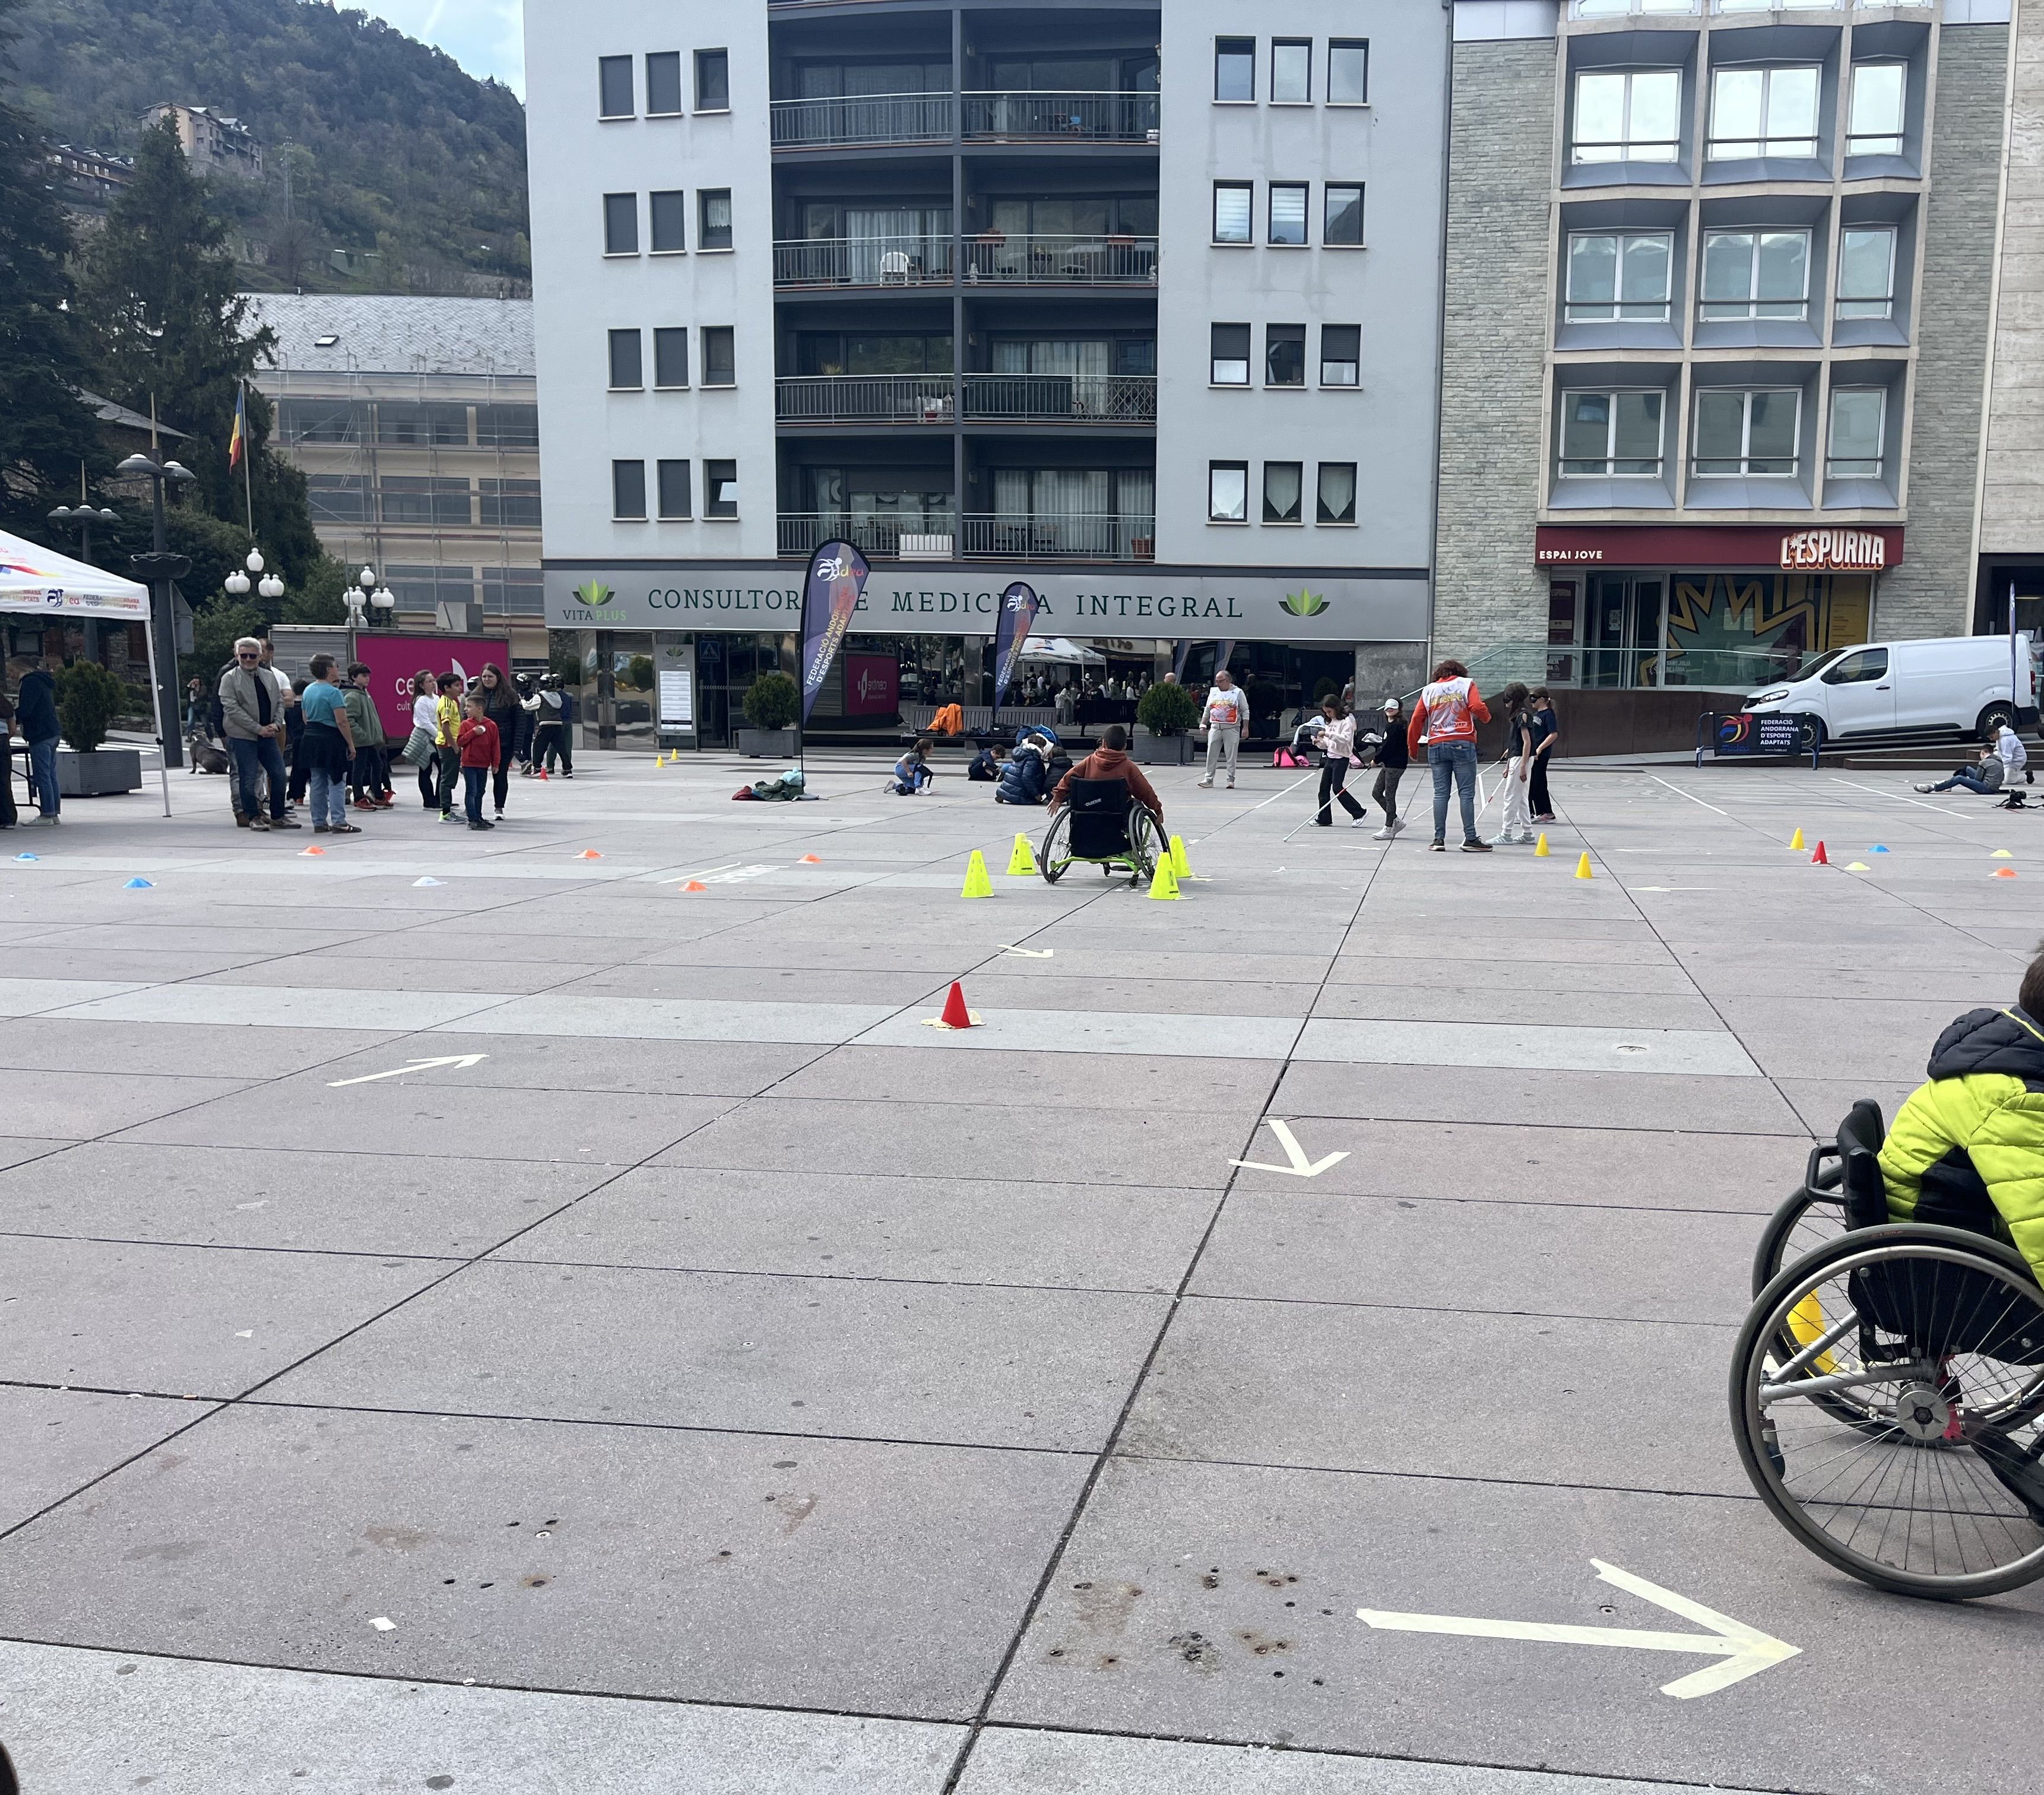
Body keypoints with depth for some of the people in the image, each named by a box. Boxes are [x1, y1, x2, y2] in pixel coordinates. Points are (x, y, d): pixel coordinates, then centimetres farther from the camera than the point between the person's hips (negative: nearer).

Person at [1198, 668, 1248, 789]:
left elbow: (1245, 711, 2)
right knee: (1211, 754, 1)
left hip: (1231, 728, -4)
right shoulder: (1213, 692, 14)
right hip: (1215, 728, 4)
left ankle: (1231, 780, 3)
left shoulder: (1238, 692, 2)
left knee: (1231, 755, -2)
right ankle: (1209, 779, 5)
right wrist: (1203, 724, 12)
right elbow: (1207, 710, 20)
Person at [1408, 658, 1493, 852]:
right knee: (1467, 793, -2)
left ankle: (1439, 839, 1)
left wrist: (1413, 747, 17)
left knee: (1440, 794, 4)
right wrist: (1487, 717, 12)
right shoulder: (1467, 684, 6)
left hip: (1436, 746, 3)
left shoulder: (1428, 690, 14)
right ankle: (1470, 838, -5)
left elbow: (1417, 720, 9)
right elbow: (1477, 707, -10)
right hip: (1463, 744, -3)